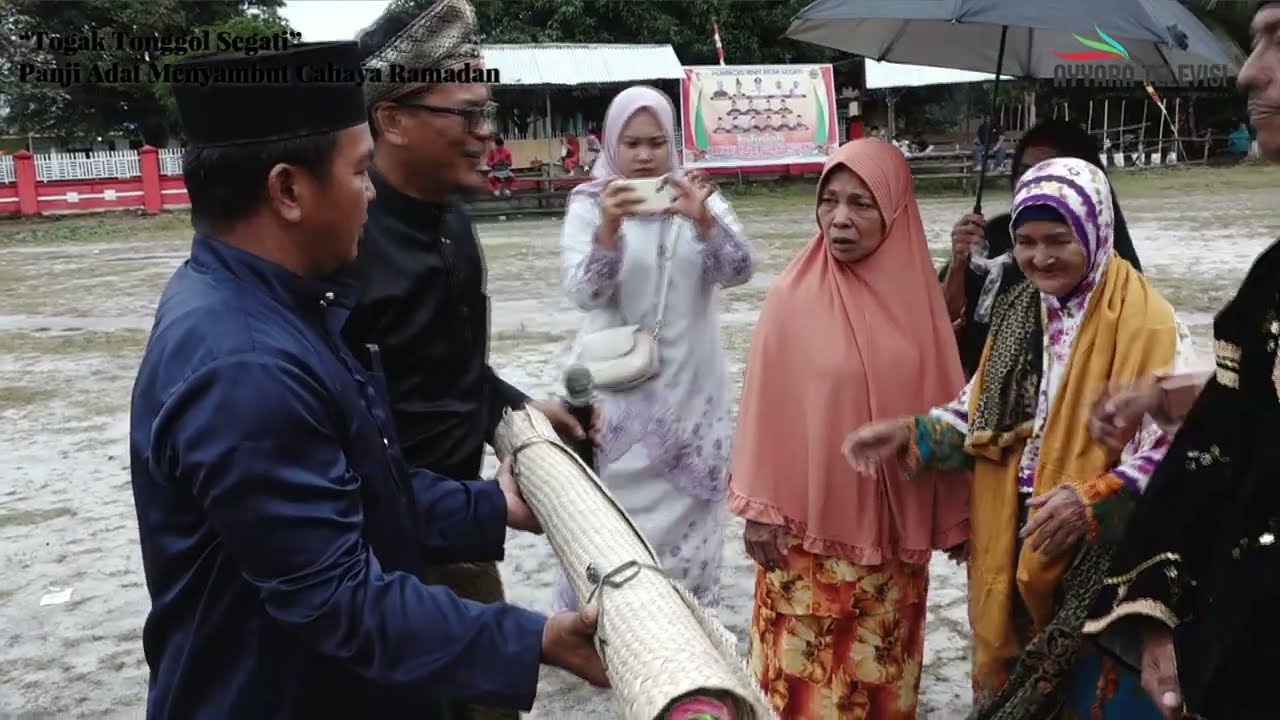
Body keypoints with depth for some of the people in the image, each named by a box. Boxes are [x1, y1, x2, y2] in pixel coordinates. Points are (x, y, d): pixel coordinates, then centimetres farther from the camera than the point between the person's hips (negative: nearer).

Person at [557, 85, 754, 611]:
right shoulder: (590, 203, -2)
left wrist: (703, 221, -29)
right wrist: (609, 227, -31)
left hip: (690, 387, 2)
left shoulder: (698, 197, 3)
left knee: (687, 511, 9)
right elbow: (583, 292, -14)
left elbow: (739, 271, -11)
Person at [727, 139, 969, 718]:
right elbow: (766, 407, -6)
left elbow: (941, 405, 4)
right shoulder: (794, 296, -11)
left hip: (895, 524, 3)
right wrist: (760, 509, -6)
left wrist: (952, 514, 8)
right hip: (809, 522, -3)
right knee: (805, 667, 8)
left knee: (880, 666, 17)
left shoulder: (917, 295, -2)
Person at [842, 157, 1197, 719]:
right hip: (1017, 547, 6)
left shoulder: (1144, 322, -15)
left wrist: (1091, 501, -29)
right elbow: (985, 417, 12)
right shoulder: (1019, 313, 5)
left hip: (1102, 561, -5)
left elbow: (1173, 449, -17)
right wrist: (910, 434, -1)